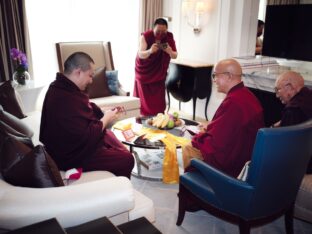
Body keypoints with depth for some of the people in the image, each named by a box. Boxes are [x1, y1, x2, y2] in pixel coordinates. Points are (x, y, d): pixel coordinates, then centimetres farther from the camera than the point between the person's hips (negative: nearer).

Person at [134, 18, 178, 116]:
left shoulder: (169, 37, -14)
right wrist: (150, 51, -51)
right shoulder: (146, 36, -22)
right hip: (144, 71, -2)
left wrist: (170, 52, -38)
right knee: (144, 98, 2)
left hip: (159, 72, 2)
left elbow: (175, 56, -15)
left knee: (158, 99, 1)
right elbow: (140, 54, -29)